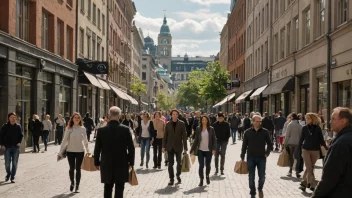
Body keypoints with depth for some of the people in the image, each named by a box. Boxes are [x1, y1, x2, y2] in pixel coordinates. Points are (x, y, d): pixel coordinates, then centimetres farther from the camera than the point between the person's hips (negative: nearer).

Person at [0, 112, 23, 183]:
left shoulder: (18, 126, 3)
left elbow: (21, 135, 10)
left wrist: (19, 142, -5)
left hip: (16, 147, 1)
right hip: (7, 147, -1)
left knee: (15, 163, 2)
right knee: (7, 163, 3)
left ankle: (12, 177, 9)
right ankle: (8, 174, 29)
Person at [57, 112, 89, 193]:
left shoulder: (82, 129, -2)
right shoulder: (69, 128, -5)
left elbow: (85, 141, 6)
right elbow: (65, 141, -3)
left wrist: (88, 151, 8)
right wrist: (60, 153, -3)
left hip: (80, 151, 0)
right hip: (70, 151, 0)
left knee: (78, 169, 5)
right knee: (72, 168, 10)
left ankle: (77, 186, 13)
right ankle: (72, 182, 33)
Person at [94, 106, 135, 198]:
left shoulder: (101, 130, -5)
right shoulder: (125, 129, -9)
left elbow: (97, 148, 0)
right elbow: (131, 148, -6)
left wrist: (97, 162, 11)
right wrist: (131, 162, 4)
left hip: (106, 165, 2)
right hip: (121, 165, -2)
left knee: (108, 189, 14)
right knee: (119, 189, 4)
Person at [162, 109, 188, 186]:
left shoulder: (181, 124, -2)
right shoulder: (168, 124, 3)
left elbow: (184, 136, -2)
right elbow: (165, 136, 6)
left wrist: (185, 147, -5)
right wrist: (164, 146, 0)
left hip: (178, 146, -1)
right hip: (170, 147, 1)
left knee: (179, 163, 9)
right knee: (170, 163, 2)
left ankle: (178, 175, 31)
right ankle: (171, 179, 10)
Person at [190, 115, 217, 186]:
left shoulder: (211, 129, 0)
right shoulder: (198, 129, 1)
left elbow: (214, 140, 0)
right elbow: (196, 140, 4)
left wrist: (214, 149, -11)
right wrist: (192, 150, 2)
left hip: (208, 150, 0)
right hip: (200, 150, 0)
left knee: (208, 165, 10)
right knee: (201, 165, -2)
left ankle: (207, 176, 35)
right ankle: (201, 179, 10)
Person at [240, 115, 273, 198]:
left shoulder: (265, 132, 0)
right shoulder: (248, 132, 1)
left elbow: (270, 144, 8)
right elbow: (244, 146, 4)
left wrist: (267, 153, -5)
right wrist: (242, 157, 2)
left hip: (261, 158, 0)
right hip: (251, 158, 0)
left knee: (262, 177, 1)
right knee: (251, 177, 4)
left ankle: (260, 189, 29)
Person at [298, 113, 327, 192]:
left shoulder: (318, 128, -2)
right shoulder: (304, 128, 1)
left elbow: (321, 140, 3)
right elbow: (301, 139, 8)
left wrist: (326, 148, -1)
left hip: (315, 150, 0)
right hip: (306, 150, 0)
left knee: (310, 168, 8)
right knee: (309, 168, -11)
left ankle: (304, 183, 21)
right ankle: (312, 184, -13)